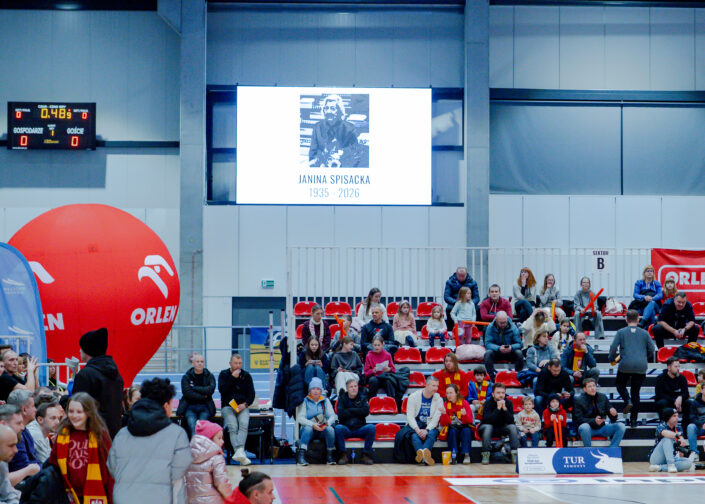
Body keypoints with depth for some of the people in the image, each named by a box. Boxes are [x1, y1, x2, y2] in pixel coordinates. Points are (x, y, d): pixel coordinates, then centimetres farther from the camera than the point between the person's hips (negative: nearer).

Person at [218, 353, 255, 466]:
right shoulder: (224, 374, 10)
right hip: (227, 406, -1)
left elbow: (251, 394, 10)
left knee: (244, 424, -31)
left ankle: (239, 451, -48)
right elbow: (221, 389, -7)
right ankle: (241, 453, -46)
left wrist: (245, 405, -8)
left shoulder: (246, 375, 15)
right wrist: (233, 377, -10)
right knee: (233, 427, -29)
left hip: (242, 407, 1)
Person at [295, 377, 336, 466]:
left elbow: (332, 416, 5)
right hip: (310, 430, -2)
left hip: (323, 430, 2)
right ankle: (301, 455, -42)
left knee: (330, 429, -30)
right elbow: (300, 418, -6)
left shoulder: (325, 401, 15)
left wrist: (327, 424, -18)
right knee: (308, 428, -35)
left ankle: (330, 456, -22)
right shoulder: (304, 401, 7)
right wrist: (312, 424, -23)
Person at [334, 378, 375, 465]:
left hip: (360, 429, 1)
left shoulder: (362, 397, 10)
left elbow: (366, 411, -8)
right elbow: (340, 414, -9)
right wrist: (357, 412, -6)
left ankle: (366, 454, -18)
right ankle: (343, 454, -20)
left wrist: (350, 410, -7)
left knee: (371, 428, -29)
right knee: (338, 428, -34)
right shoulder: (342, 398, 8)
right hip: (346, 429, -1)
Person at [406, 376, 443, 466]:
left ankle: (421, 455, -59)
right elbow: (410, 416, -7)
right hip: (415, 426, -1)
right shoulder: (413, 397, -1)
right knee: (415, 435, -34)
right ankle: (424, 457, -59)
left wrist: (426, 430, -23)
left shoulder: (438, 399, 3)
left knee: (432, 434, -34)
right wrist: (417, 430, -23)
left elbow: (436, 418, -6)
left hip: (430, 427, 1)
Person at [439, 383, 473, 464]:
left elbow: (469, 421, -7)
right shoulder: (445, 405, 2)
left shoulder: (464, 403, -1)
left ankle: (466, 455, -34)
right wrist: (444, 414, -26)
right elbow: (444, 423, -6)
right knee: (453, 431, -32)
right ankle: (453, 456, -35)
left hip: (464, 428, 0)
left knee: (466, 430, -32)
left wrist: (464, 415, -29)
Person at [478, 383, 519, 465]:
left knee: (513, 427, -24)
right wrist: (498, 408, -36)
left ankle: (514, 454, -22)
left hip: (502, 429, 3)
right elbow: (487, 420, -31)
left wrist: (504, 408, -31)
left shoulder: (508, 403, -8)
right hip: (490, 428, -3)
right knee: (487, 427, -36)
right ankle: (485, 454, -29)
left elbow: (511, 421, -19)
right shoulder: (488, 403, -16)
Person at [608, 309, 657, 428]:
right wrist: (646, 360, 26)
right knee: (636, 392, 10)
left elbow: (613, 347, -3)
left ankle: (627, 401, -10)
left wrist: (611, 359, 14)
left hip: (625, 365, -2)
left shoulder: (621, 332, 4)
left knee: (620, 385, 22)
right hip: (641, 367, 2)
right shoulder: (644, 333, 9)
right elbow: (652, 349, 9)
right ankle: (633, 420, 7)